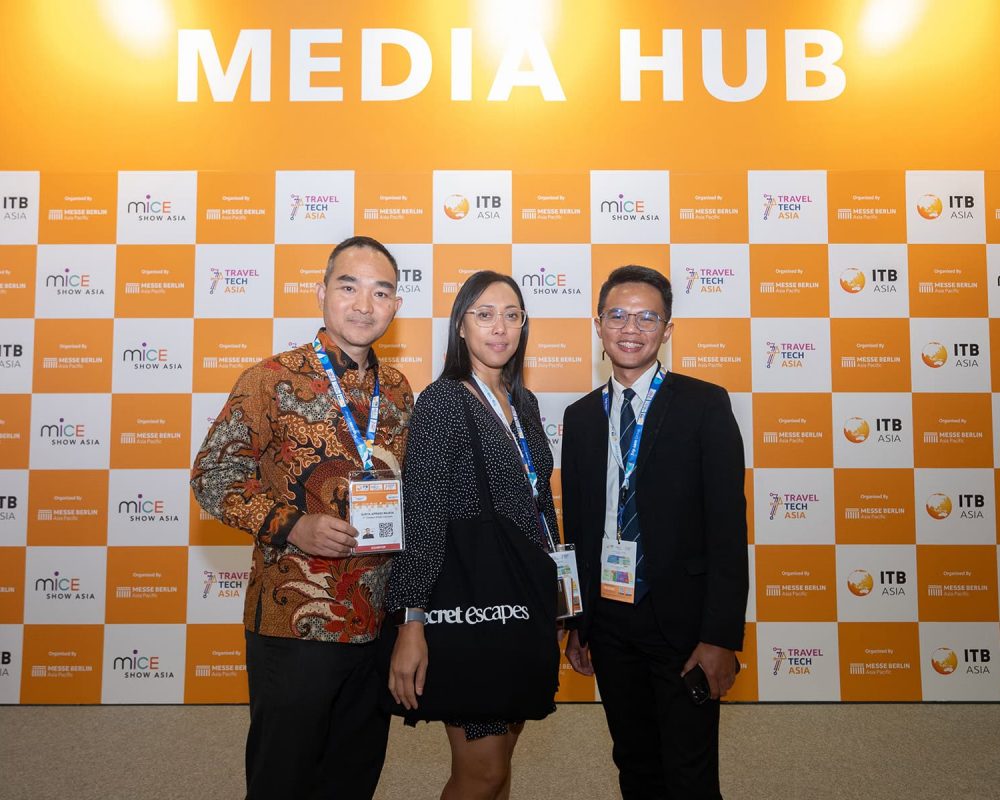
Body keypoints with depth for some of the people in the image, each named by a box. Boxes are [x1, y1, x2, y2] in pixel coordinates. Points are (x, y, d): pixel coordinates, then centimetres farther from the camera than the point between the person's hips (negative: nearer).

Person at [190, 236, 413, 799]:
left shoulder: (397, 389, 7)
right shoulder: (274, 380, -9)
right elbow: (213, 475, -9)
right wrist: (292, 527, -22)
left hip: (377, 621, 5)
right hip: (295, 622, -5)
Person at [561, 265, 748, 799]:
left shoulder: (704, 405, -7)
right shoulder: (580, 416, 6)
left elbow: (728, 526, -11)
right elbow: (576, 527, 9)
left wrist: (722, 636, -16)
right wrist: (575, 623, 9)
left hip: (681, 618, -4)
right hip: (607, 617, 4)